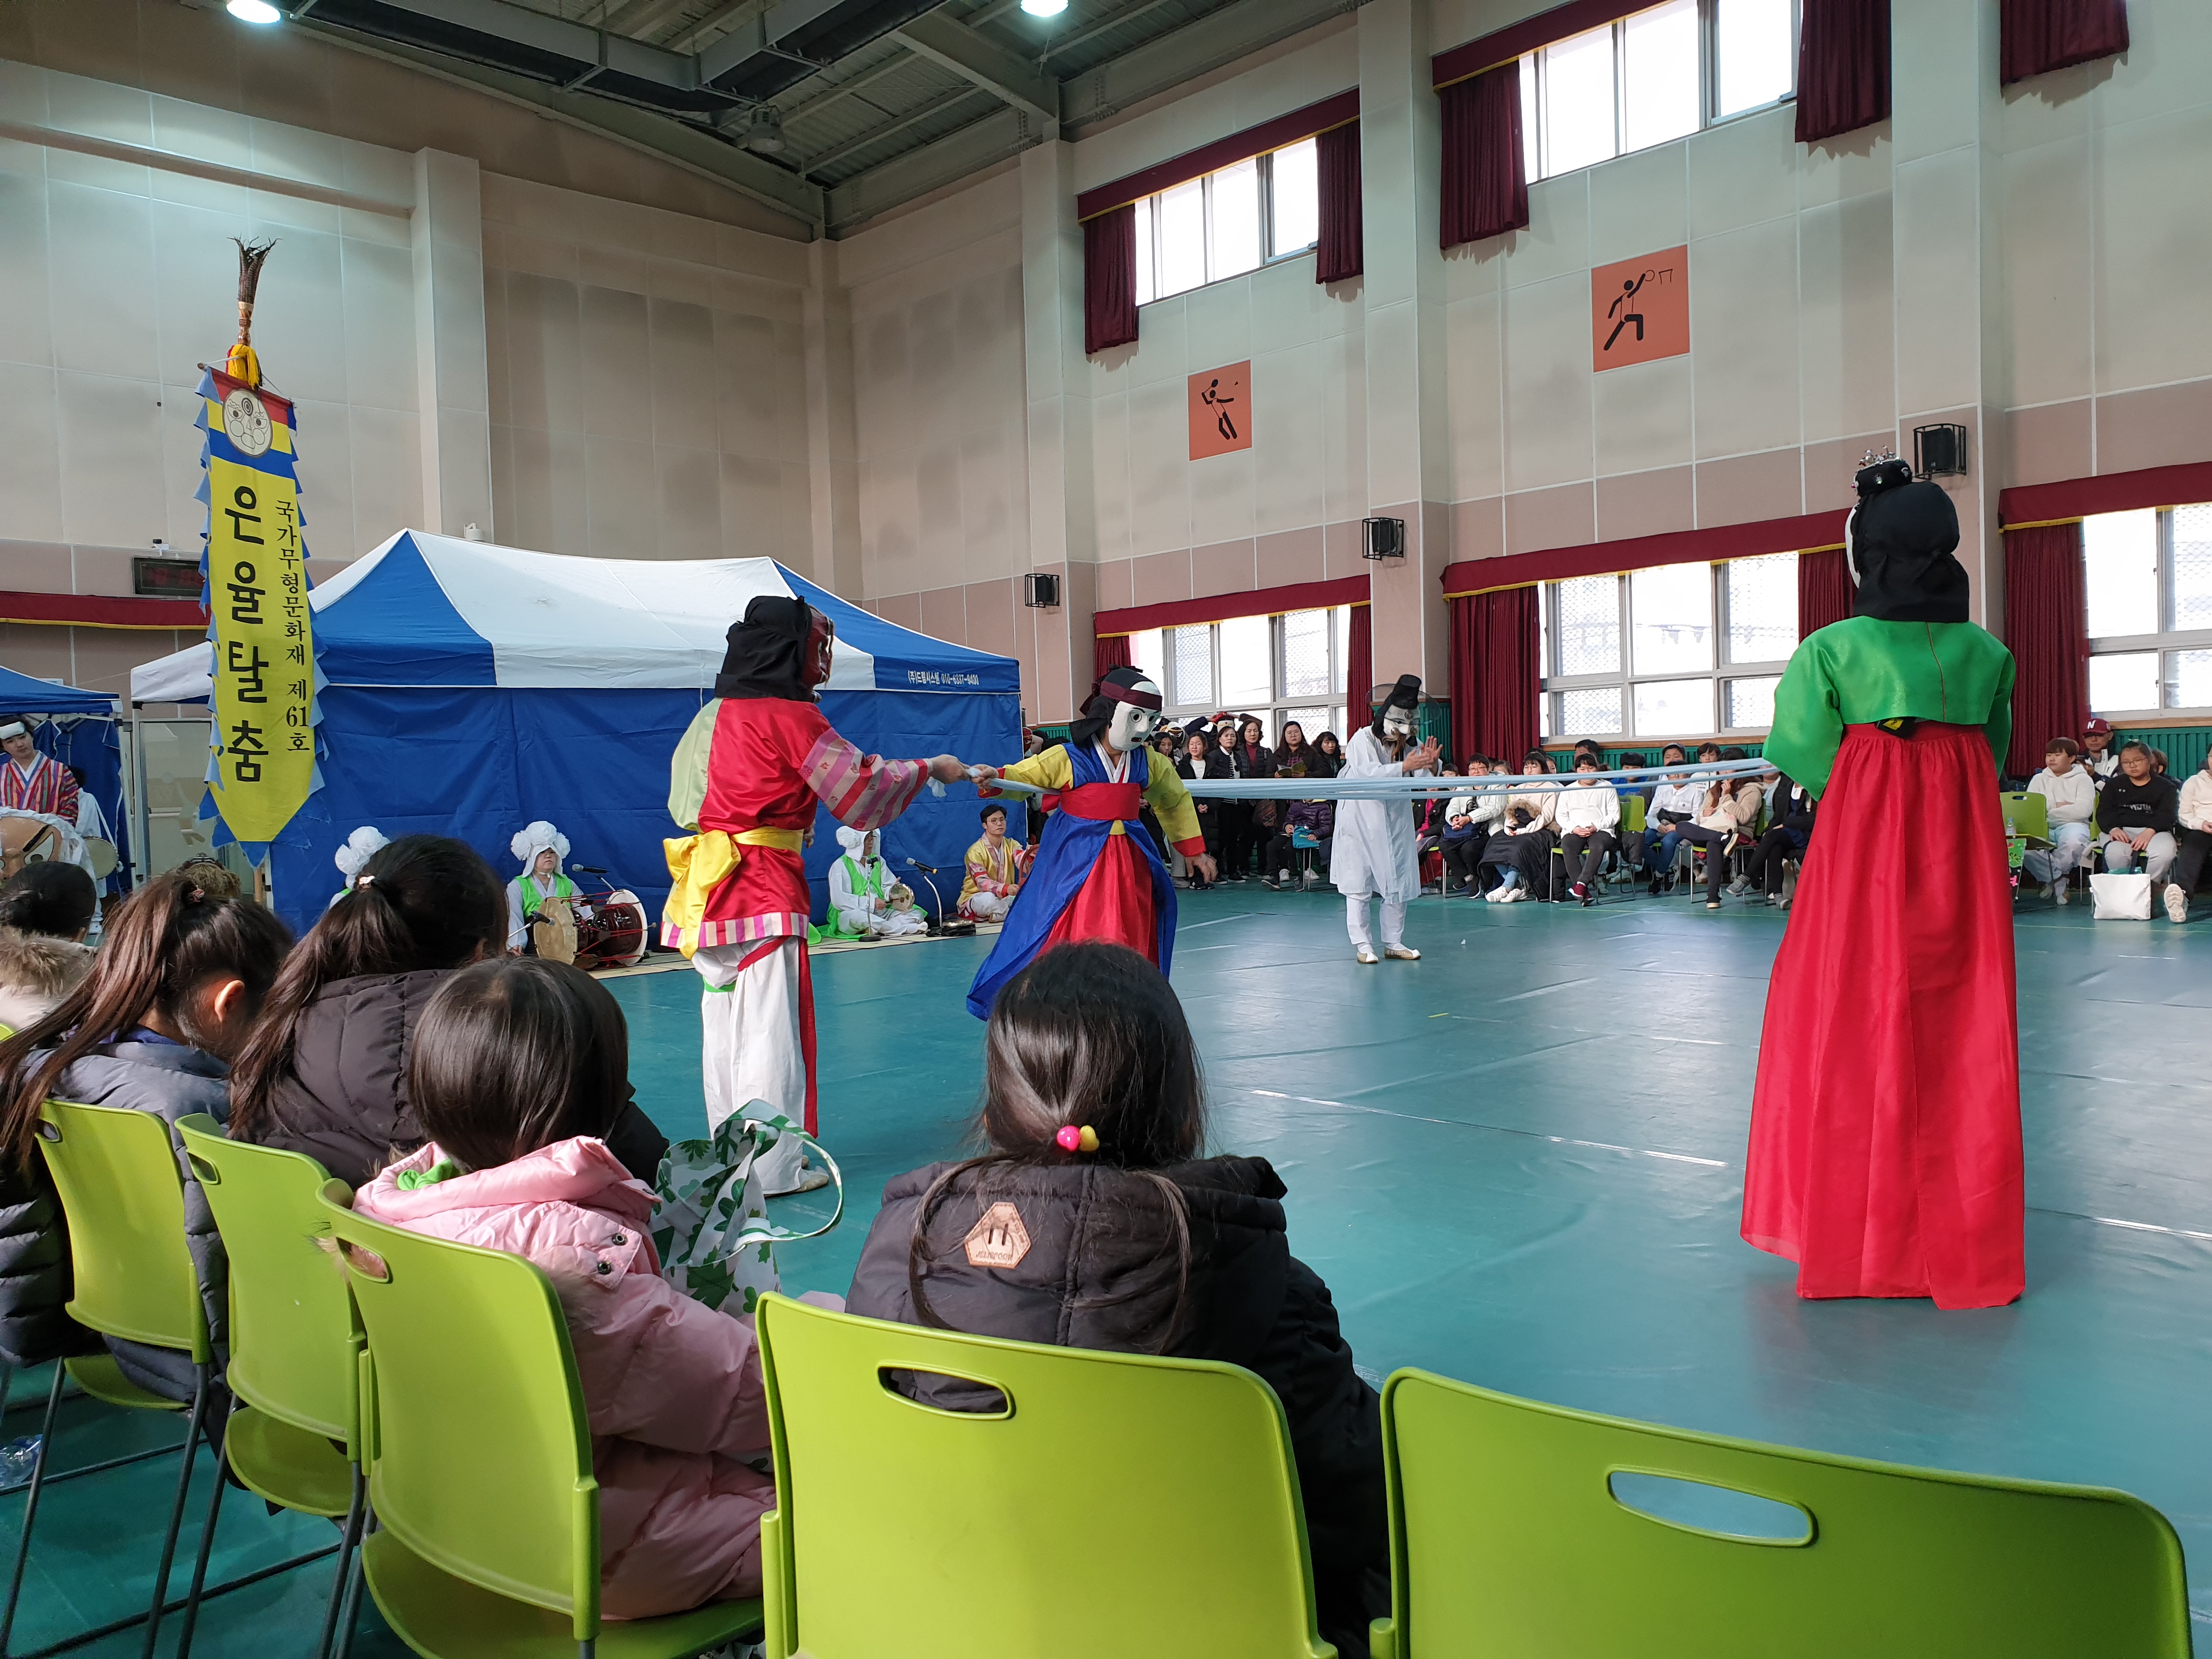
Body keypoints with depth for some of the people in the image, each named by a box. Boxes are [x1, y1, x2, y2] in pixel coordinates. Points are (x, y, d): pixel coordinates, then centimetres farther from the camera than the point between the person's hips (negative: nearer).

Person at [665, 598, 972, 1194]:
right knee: (769, 1027, -3)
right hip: (764, 888, -8)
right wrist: (929, 768, 8)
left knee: (724, 1022, 12)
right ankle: (775, 1168, 3)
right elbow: (861, 784, -6)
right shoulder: (788, 715, -10)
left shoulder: (716, 714, 14)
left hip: (708, 887, 8)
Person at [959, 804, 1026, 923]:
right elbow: (981, 882, -26)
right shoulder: (976, 851, -12)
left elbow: (1023, 863, -20)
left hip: (1004, 897, 5)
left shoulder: (1011, 845, 3)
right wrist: (1006, 889, -46)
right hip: (976, 898, -4)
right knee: (990, 898, -40)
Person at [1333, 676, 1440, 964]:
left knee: (1398, 881, 7)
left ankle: (1394, 942, 18)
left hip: (1395, 819, 6)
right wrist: (1405, 766, -37)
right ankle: (1362, 944, 4)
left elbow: (1424, 783, -4)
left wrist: (1430, 765, -25)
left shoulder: (1409, 745, 2)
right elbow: (1370, 774, -29)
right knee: (1358, 882, -3)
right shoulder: (1362, 740, -14)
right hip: (1361, 818, -5)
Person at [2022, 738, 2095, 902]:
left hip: (2072, 825, -2)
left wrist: (2048, 810, -3)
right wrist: (2061, 806, -2)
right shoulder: (2039, 779, 19)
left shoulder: (2083, 779, 9)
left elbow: (2083, 810, -9)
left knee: (2073, 841, -41)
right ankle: (2059, 881, -14)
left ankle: (2050, 878, -10)